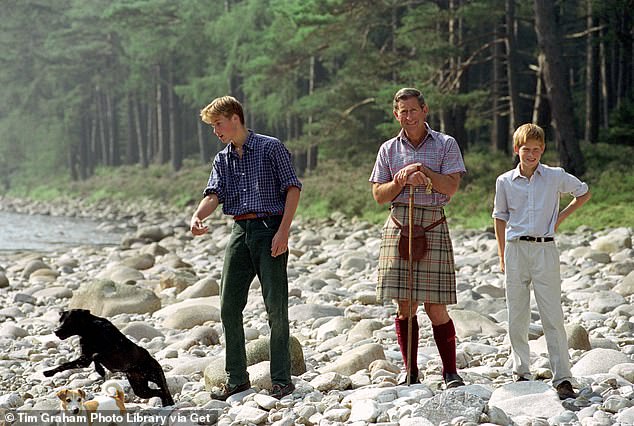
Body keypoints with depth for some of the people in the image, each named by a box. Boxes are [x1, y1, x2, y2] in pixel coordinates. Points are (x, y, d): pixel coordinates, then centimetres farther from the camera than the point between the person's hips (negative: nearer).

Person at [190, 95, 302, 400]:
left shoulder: (270, 148, -2)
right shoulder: (222, 160, 15)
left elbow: (293, 188, -5)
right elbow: (214, 194, 2)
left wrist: (283, 231, -14)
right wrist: (197, 217, -20)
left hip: (270, 229, -6)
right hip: (240, 232, 6)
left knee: (276, 307, -5)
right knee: (229, 306, 3)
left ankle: (282, 380, 2)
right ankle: (237, 379, 12)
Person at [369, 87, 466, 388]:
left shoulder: (445, 145, 6)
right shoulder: (389, 149, 13)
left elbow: (451, 187, -4)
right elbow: (379, 195, 9)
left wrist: (423, 170, -12)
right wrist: (403, 181, -8)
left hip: (433, 225, -2)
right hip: (399, 225, 2)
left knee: (435, 307, -5)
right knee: (405, 305, 1)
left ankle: (450, 372, 5)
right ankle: (410, 372, 9)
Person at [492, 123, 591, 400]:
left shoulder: (556, 177, 2)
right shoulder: (505, 182, 5)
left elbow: (584, 193, 17)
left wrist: (561, 217, 7)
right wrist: (502, 256, 11)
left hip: (545, 250, -2)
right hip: (516, 250, 2)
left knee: (553, 317, -6)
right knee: (517, 317, 4)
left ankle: (562, 379, -6)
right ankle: (521, 373, 15)